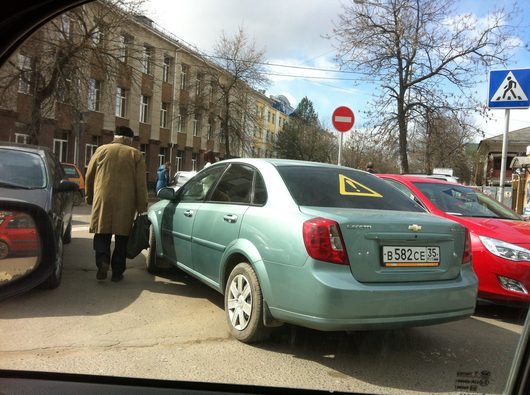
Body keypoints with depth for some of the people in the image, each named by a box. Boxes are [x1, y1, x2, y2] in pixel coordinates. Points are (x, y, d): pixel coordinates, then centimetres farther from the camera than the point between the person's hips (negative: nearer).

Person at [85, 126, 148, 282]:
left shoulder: (101, 150, 9)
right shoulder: (136, 154, 6)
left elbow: (89, 176, 11)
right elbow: (141, 183, 1)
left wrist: (89, 197, 23)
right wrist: (142, 207, 4)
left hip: (103, 200, 1)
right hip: (126, 203, 0)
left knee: (102, 234, 10)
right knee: (122, 236, 8)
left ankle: (103, 261, -11)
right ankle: (117, 272, 10)